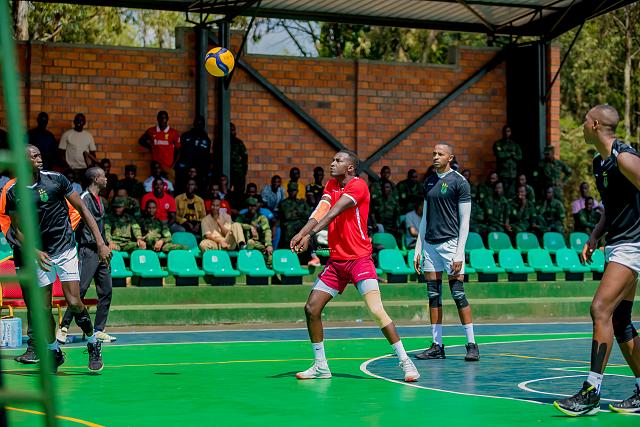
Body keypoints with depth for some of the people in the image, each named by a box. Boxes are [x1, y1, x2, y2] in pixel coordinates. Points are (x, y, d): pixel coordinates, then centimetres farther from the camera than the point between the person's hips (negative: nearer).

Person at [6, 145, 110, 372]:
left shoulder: (56, 179, -7)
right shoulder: (13, 192, -2)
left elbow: (83, 210, -4)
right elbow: (17, 230, 5)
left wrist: (101, 243, -11)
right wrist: (35, 252, -12)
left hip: (65, 249, -2)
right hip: (39, 254, 2)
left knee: (74, 302, -12)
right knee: (44, 308, 1)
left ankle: (93, 345, 10)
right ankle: (54, 352, 21)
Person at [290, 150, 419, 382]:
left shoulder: (358, 185, -11)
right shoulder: (331, 185, 11)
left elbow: (334, 213, -23)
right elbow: (320, 212, -4)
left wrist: (309, 234, -33)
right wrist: (303, 233, -23)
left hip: (359, 258, -7)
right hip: (336, 260, 7)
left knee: (377, 311, -18)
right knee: (311, 308, 3)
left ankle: (405, 361, -9)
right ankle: (320, 366, 15)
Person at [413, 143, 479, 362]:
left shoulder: (459, 182, -4)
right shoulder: (429, 182, 15)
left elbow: (465, 221, -7)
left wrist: (459, 253, -14)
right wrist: (418, 249, 13)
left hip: (450, 242, -6)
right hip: (430, 244, 6)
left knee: (458, 293, -8)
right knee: (434, 294, 5)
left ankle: (472, 344, -2)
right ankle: (437, 346, 9)